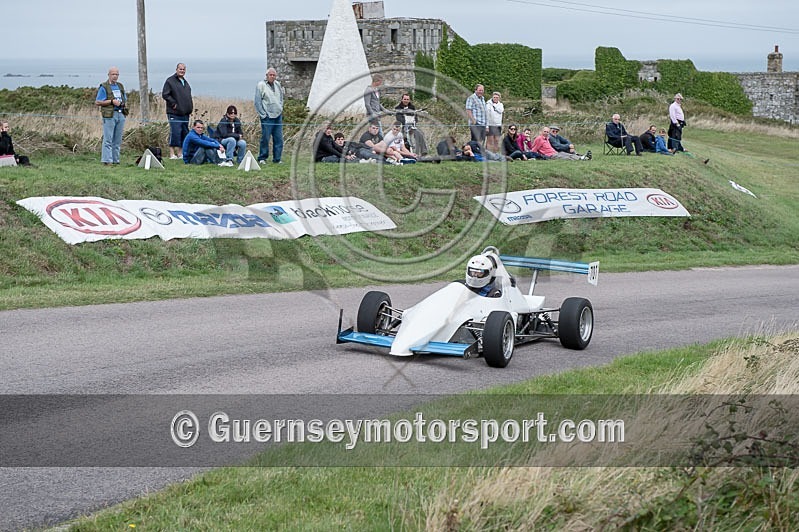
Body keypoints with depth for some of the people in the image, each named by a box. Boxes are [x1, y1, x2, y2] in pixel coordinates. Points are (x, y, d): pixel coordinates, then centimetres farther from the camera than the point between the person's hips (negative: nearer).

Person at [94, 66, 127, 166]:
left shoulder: (120, 86, 17)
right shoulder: (104, 87, -2)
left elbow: (125, 99, 25)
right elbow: (97, 102, -7)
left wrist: (122, 103, 0)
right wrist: (111, 101, -13)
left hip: (120, 114, 6)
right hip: (109, 115, -6)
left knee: (118, 139, 7)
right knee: (108, 139, -8)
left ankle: (115, 160, 11)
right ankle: (107, 160, -9)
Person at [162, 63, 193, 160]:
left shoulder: (185, 82, 20)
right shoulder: (170, 81, -5)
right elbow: (165, 94, -11)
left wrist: (190, 106, 15)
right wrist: (173, 104, -15)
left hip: (185, 113, 8)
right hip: (174, 113, -8)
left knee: (184, 133, 7)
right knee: (175, 132, -12)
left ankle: (180, 153, 14)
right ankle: (172, 153, -8)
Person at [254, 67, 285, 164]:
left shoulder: (278, 84, 14)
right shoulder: (261, 85, -5)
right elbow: (257, 102, -6)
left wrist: (281, 108, 13)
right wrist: (263, 114, -10)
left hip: (278, 116, 6)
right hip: (267, 117, -6)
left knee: (278, 139, 4)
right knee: (265, 138, -6)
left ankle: (277, 159, 10)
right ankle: (262, 158, 4)